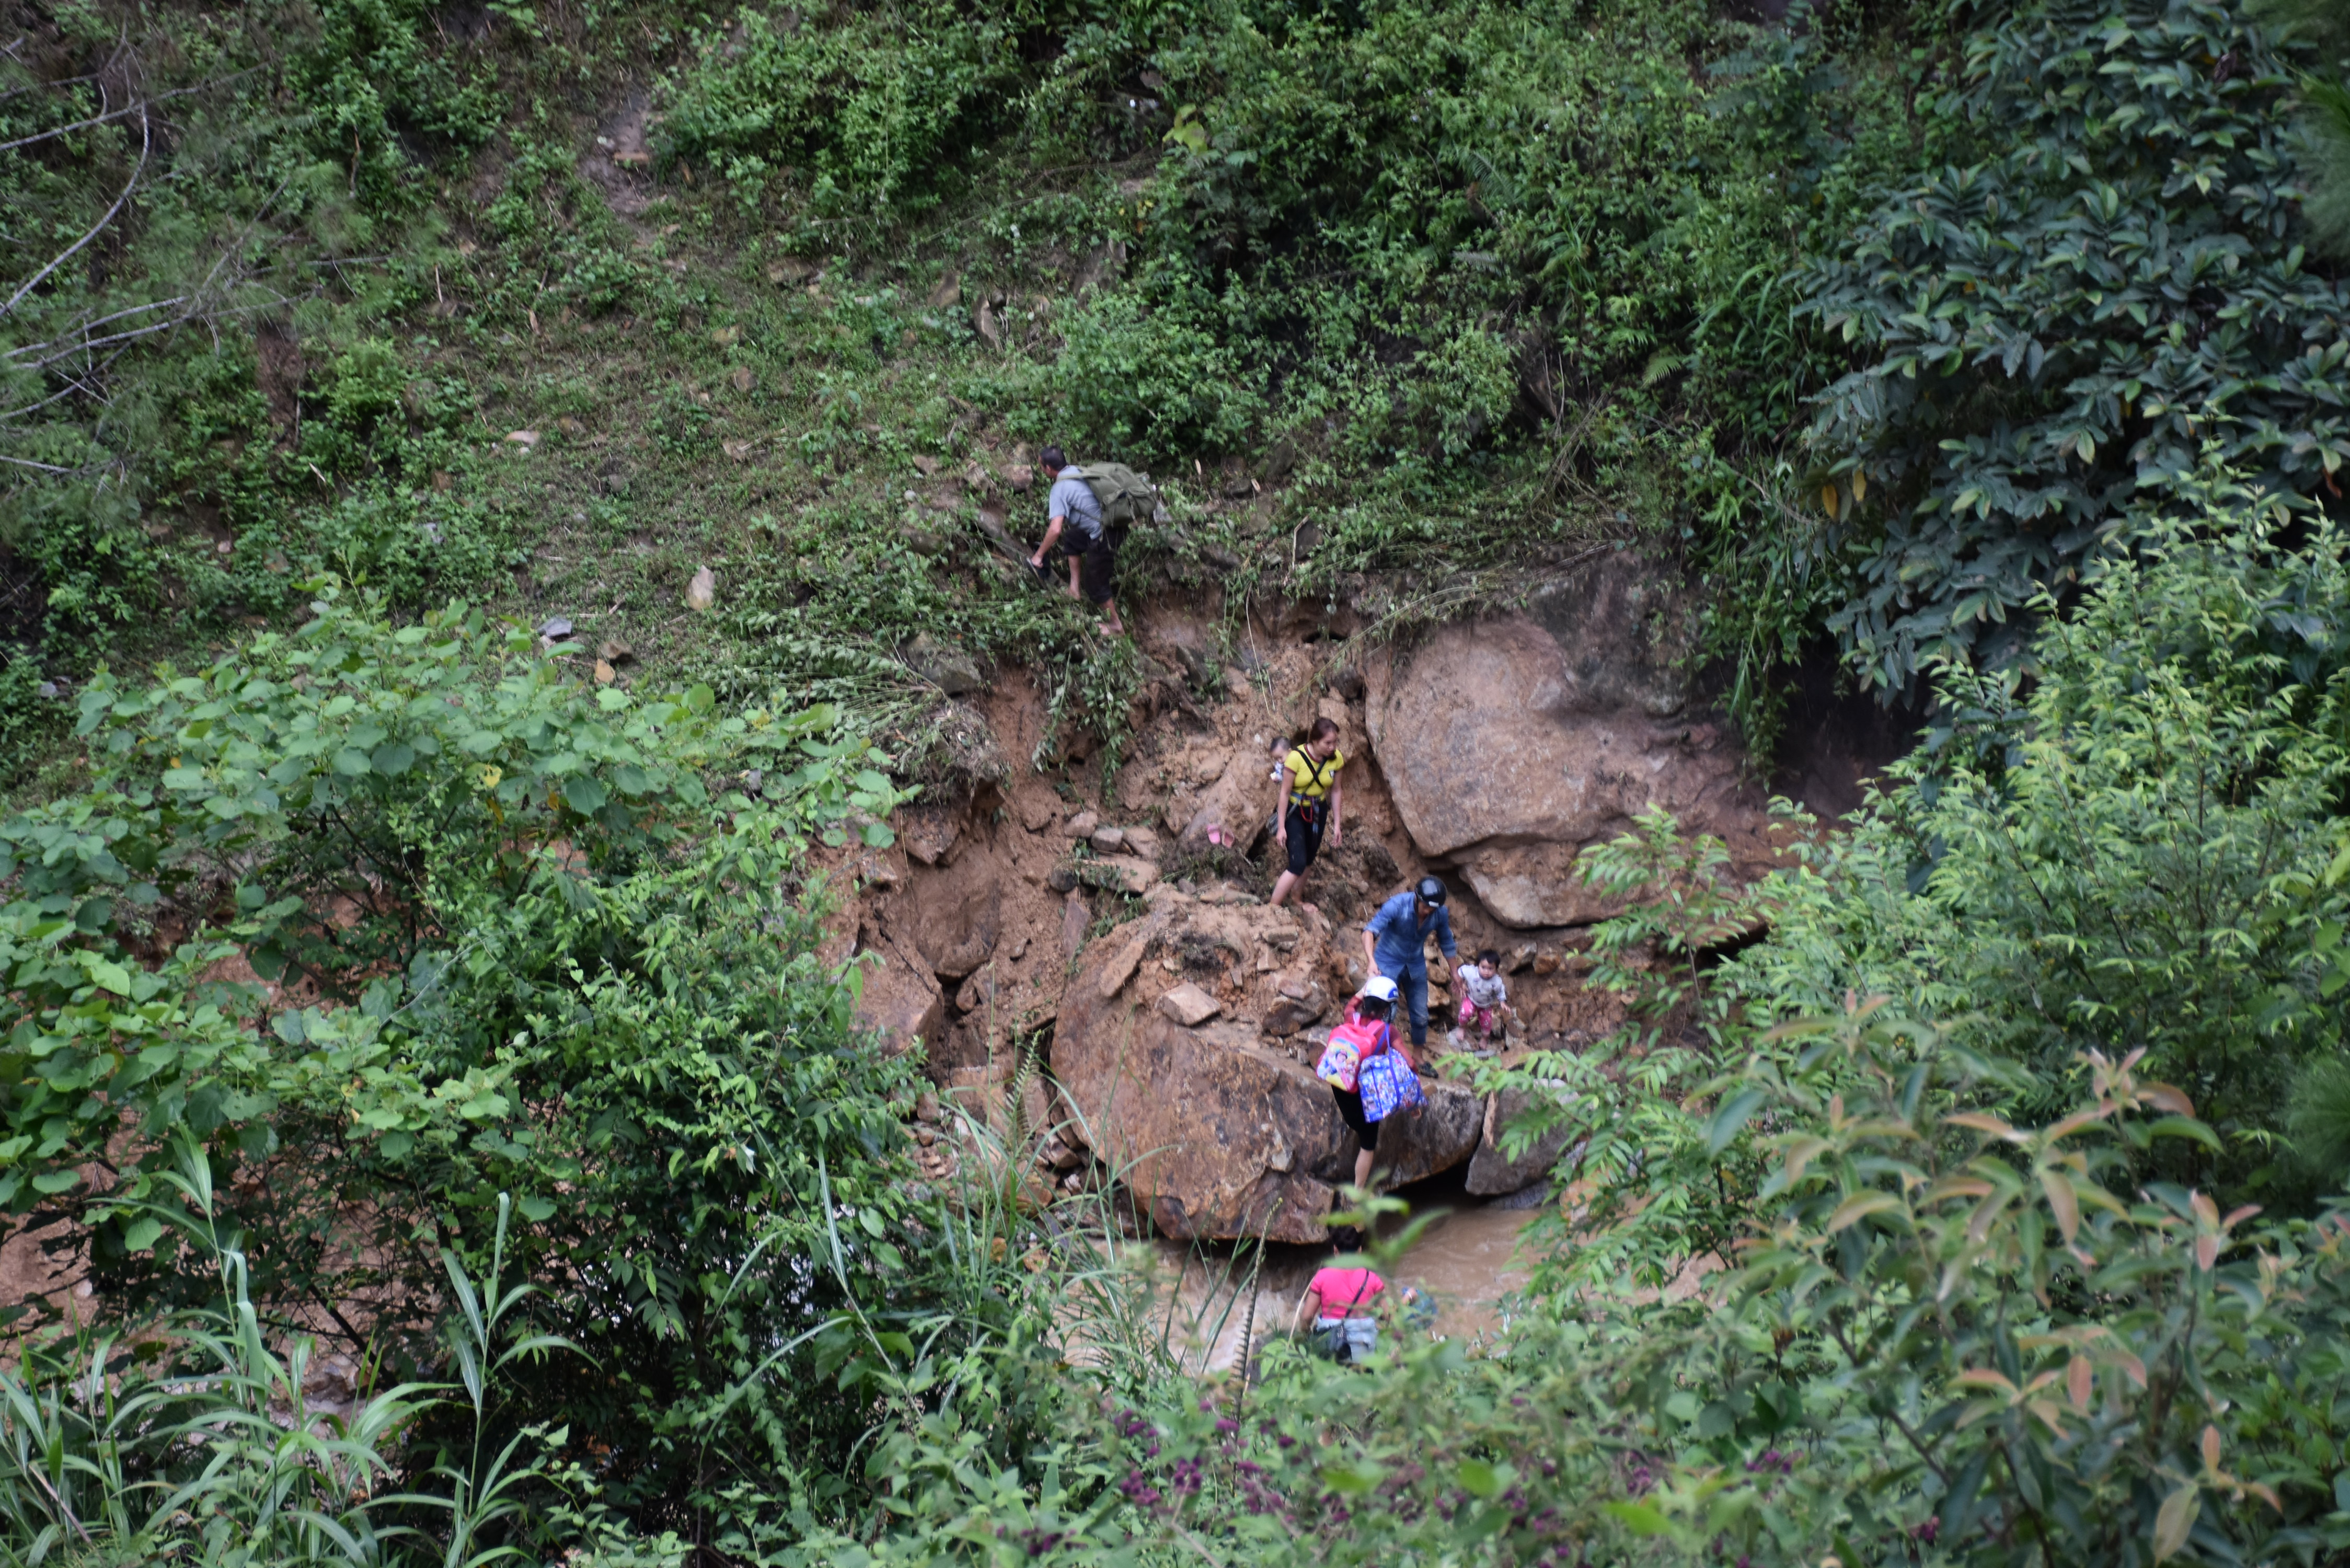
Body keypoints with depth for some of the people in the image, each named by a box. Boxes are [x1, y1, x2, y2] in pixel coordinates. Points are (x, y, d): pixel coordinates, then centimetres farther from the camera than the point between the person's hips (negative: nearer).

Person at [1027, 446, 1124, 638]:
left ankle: (1115, 625, 26)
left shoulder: (1059, 490, -17)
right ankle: (1076, 589, 33)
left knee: (1095, 583, 11)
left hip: (1104, 537, -9)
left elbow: (1055, 529, -25)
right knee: (1071, 540, 30)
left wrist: (1039, 555, -12)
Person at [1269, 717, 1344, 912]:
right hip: (1293, 812, -5)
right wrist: (1281, 827, -15)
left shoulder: (1336, 758, -13)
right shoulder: (1297, 757, -27)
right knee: (1298, 864, -13)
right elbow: (1285, 793, -19)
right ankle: (1273, 907, -2)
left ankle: (1298, 899, 39)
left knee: (1308, 860, 17)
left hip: (1318, 812, 5)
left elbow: (1336, 791, 1)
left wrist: (1336, 824, 4)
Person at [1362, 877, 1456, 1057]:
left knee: (1421, 1016, 10)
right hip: (1388, 964, -4)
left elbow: (1447, 944, 2)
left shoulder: (1440, 914, -15)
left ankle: (1417, 1058, 31)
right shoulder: (1397, 905, -29)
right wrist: (1371, 961, -52)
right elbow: (1370, 931, -37)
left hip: (1416, 966, 4)